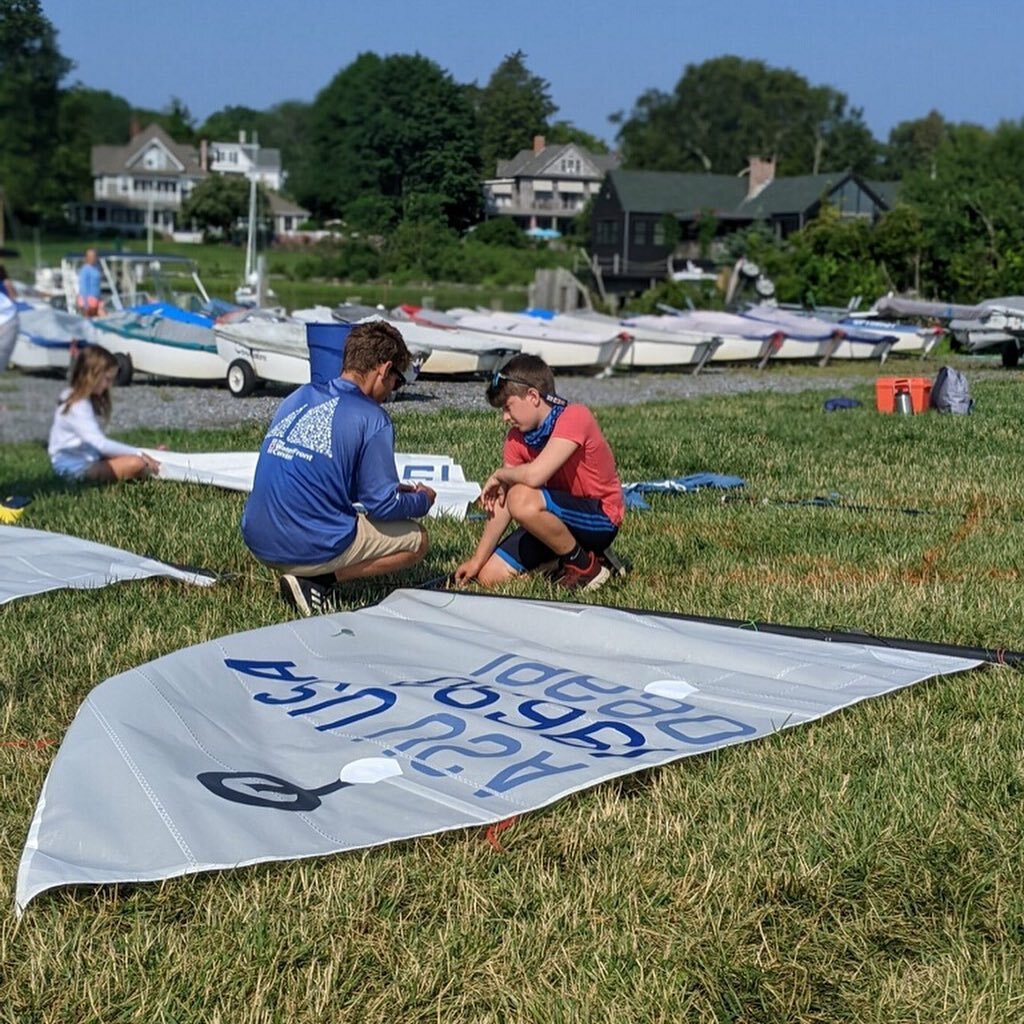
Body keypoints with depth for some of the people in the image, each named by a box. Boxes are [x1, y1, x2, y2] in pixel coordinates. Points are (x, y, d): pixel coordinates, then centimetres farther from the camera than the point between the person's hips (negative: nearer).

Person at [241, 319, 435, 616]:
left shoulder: (298, 397, 13)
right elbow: (382, 506, -8)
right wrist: (422, 500, 15)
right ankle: (318, 581, -5)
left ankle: (297, 574, 8)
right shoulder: (371, 419, -9)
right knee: (417, 540, 11)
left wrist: (394, 488, 28)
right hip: (309, 548, -8)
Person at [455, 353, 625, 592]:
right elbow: (503, 503, 1)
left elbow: (535, 476, -35)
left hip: (600, 520, -8)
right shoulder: (517, 438, 2)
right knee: (489, 575, -4)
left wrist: (499, 475, -14)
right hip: (560, 520, 8)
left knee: (523, 499, -33)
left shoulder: (574, 418, -21)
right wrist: (477, 560, -3)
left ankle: (585, 566, -13)